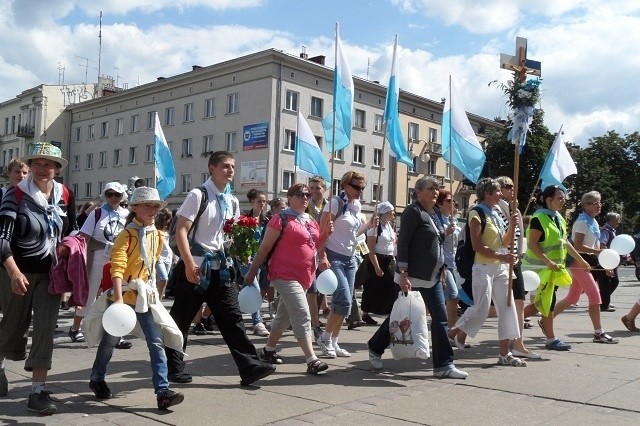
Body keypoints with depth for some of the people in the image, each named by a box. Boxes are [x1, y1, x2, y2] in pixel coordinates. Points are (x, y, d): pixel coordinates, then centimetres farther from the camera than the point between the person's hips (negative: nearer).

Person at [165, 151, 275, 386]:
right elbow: (180, 230, -14)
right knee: (181, 319, 6)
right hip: (195, 267, -6)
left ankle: (250, 367, 2)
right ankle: (173, 367, 22)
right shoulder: (198, 195, -10)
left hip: (219, 267, 6)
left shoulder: (231, 201, 11)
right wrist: (189, 264, -20)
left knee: (232, 317, 2)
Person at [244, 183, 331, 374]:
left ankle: (268, 349, 33)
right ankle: (312, 360, -17)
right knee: (302, 316, -15)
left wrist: (325, 233, 2)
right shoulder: (281, 219, -10)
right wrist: (252, 271, -7)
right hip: (285, 275, -8)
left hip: (304, 277, 8)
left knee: (284, 315, 18)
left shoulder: (311, 222, 12)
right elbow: (265, 247, -8)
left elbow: (315, 245, 21)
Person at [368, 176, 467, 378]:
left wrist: (440, 271, 18)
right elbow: (403, 242, -16)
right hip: (413, 277, -8)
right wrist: (403, 273, -23)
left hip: (432, 277, 8)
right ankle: (376, 348, 26)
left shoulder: (433, 214, 15)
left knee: (440, 318, 2)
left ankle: (443, 365, 5)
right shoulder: (413, 211, -10)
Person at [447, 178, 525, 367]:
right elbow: (477, 246, -16)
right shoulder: (477, 214, -9)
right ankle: (454, 333, 17)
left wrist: (511, 225, 1)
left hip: (500, 268, 8)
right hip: (483, 268, -8)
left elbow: (504, 242, 16)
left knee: (507, 307, 3)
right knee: (481, 309, -7)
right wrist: (501, 257, -21)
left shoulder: (495, 214, 15)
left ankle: (504, 353, 8)